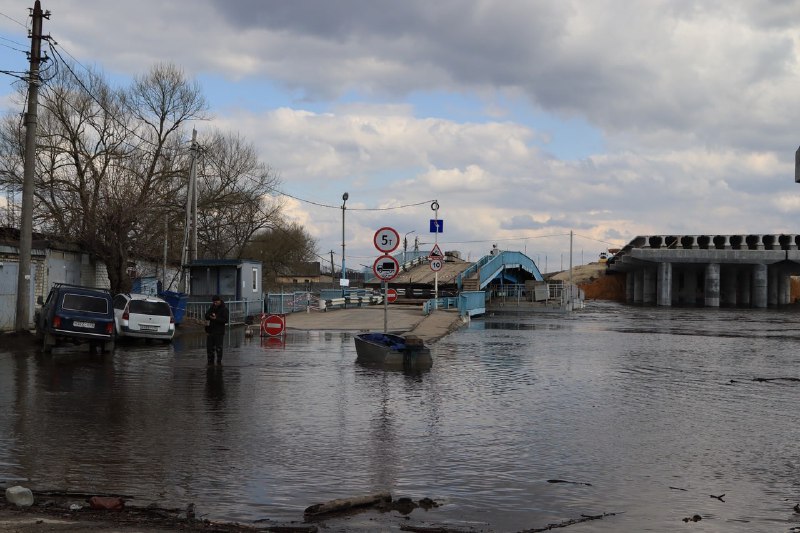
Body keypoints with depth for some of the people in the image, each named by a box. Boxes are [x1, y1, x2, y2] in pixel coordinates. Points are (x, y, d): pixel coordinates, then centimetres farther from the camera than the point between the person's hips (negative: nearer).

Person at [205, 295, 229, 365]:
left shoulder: (224, 309, -7)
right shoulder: (212, 308, 12)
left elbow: (225, 320, -15)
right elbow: (206, 316, 10)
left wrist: (216, 319, -22)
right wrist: (210, 317, -12)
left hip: (219, 331, -6)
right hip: (211, 330, 6)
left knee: (218, 347, -6)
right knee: (209, 346, 9)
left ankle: (219, 361, 2)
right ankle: (210, 361, 19)